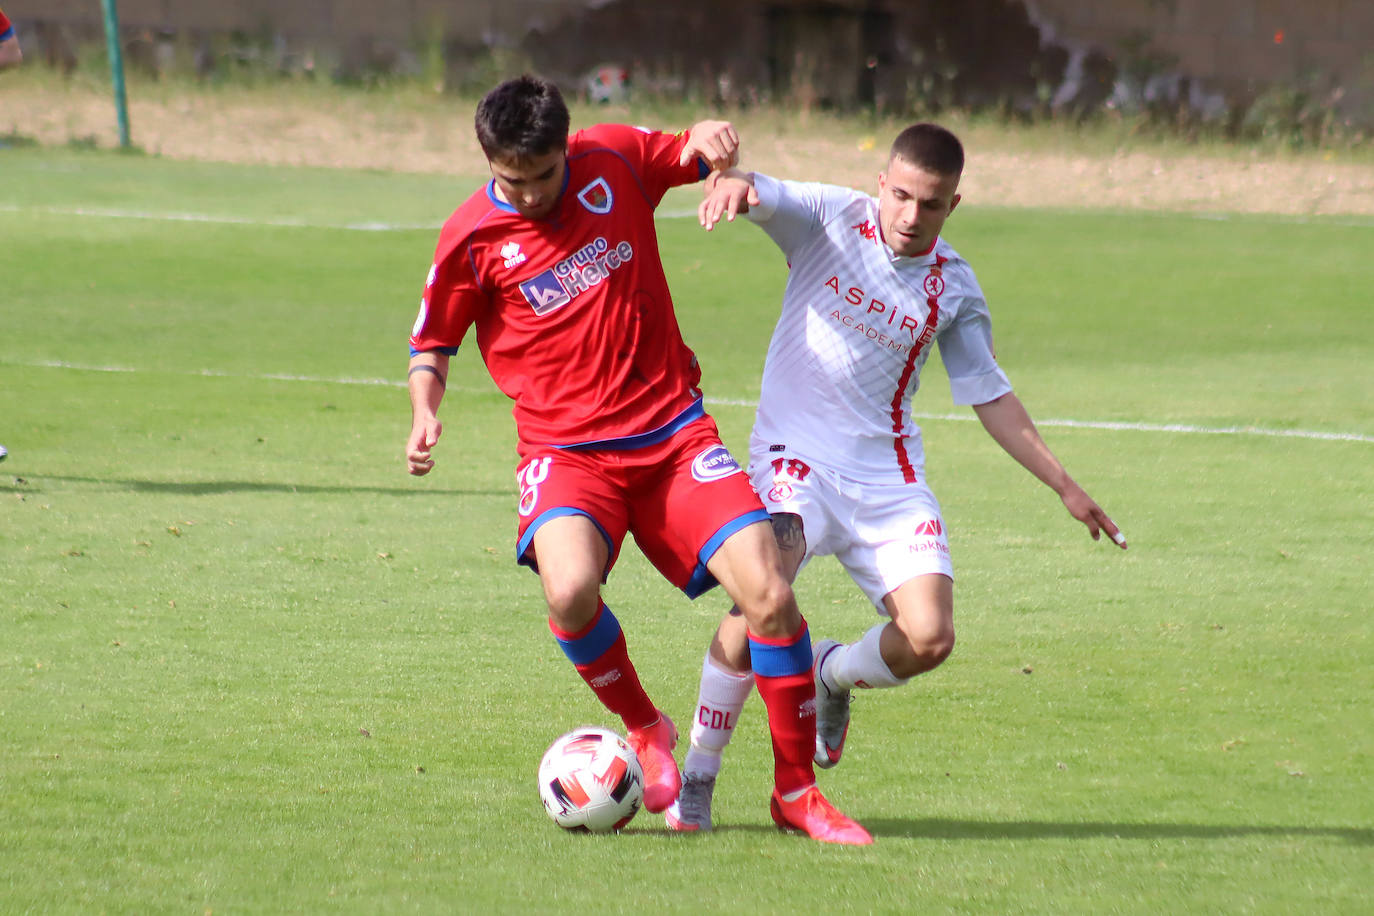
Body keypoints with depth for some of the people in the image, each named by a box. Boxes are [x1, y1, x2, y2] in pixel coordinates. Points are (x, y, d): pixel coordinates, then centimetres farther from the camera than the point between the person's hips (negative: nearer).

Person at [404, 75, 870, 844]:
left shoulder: (615, 160, 1)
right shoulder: (472, 241, -3)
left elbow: (703, 151, 18)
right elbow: (432, 345, 10)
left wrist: (714, 139, -6)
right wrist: (425, 412, -10)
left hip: (672, 431, 2)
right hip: (567, 449, -2)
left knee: (769, 595, -13)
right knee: (571, 591, -31)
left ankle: (797, 789, 6)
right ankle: (644, 728, 0)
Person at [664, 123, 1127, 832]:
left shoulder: (953, 287, 5)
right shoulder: (831, 221, -3)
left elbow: (990, 394, 14)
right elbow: (759, 197, -19)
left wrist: (1064, 486, 12)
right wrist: (731, 181, -45)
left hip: (889, 476, 3)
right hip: (795, 454, -3)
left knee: (929, 639, -14)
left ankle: (831, 674, 23)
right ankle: (696, 778, -12)